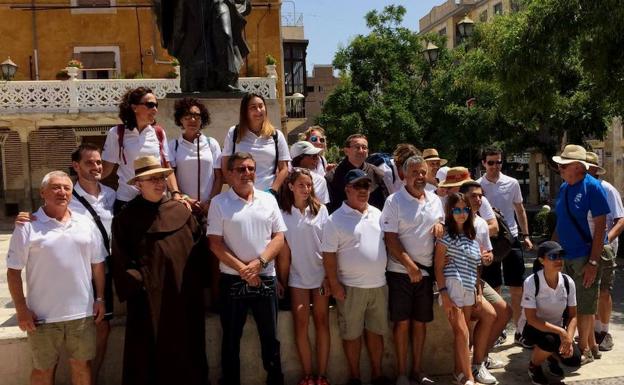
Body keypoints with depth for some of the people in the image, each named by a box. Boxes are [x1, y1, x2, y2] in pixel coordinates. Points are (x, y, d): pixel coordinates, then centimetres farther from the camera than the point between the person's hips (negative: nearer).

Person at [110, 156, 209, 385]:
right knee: (149, 355, 6)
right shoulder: (126, 218, -1)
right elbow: (121, 262, -4)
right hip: (147, 297, -2)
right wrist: (137, 283, -12)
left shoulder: (181, 211, 5)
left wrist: (195, 283, -3)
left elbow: (199, 249, 4)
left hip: (184, 295, 2)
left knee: (185, 353, 12)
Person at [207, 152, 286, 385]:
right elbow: (215, 243, -7)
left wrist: (259, 262, -12)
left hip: (265, 279, 2)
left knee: (270, 337, 12)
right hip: (232, 280, -2)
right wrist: (242, 268, -13)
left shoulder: (268, 199, 5)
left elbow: (279, 237, 2)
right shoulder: (219, 202, -2)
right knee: (231, 339, 10)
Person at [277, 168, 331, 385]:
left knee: (322, 323, 5)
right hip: (297, 277, 0)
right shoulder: (283, 213, -3)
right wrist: (282, 281, -2)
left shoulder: (320, 210, -1)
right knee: (300, 325, 3)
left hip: (320, 275, 1)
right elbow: (283, 250, -1)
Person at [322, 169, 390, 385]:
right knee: (352, 334, 7)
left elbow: (386, 241, 17)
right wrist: (334, 285, -13)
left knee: (376, 331, 14)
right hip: (351, 287, -5)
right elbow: (329, 254, -10)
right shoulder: (336, 219, -9)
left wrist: (382, 273, 12)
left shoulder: (377, 214, 8)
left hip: (379, 285, 5)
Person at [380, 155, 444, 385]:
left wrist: (440, 224, -4)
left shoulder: (435, 200, 9)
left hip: (426, 271, 5)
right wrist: (410, 266, -15)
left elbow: (440, 229, 21)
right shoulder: (394, 201, -8)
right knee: (402, 322, 1)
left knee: (421, 321, 11)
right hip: (401, 271, -4)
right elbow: (390, 238, -12)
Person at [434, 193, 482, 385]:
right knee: (463, 333, -8)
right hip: (452, 288, -5)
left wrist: (479, 292, 13)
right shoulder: (446, 235, -3)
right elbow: (439, 267, -7)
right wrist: (443, 294, -14)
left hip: (469, 290, 6)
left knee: (461, 333, 8)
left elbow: (475, 268, 18)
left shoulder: (472, 236, 15)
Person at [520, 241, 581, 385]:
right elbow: (531, 318, -26)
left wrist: (568, 338, -22)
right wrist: (560, 332, -32)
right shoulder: (531, 282, -26)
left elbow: (572, 316, -5)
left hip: (557, 327, 4)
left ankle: (552, 357, 22)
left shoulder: (568, 282, -12)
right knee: (549, 341, -35)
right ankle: (533, 366, -2)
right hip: (533, 326, -4)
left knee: (574, 359, -15)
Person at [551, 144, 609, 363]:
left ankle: (584, 349, 17)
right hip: (567, 257, 7)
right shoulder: (564, 188, 7)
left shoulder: (592, 187, -14)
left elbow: (600, 226, -16)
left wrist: (593, 263, -20)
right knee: (580, 305, 15)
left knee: (584, 306, 3)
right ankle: (591, 346, 29)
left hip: (585, 257, -7)